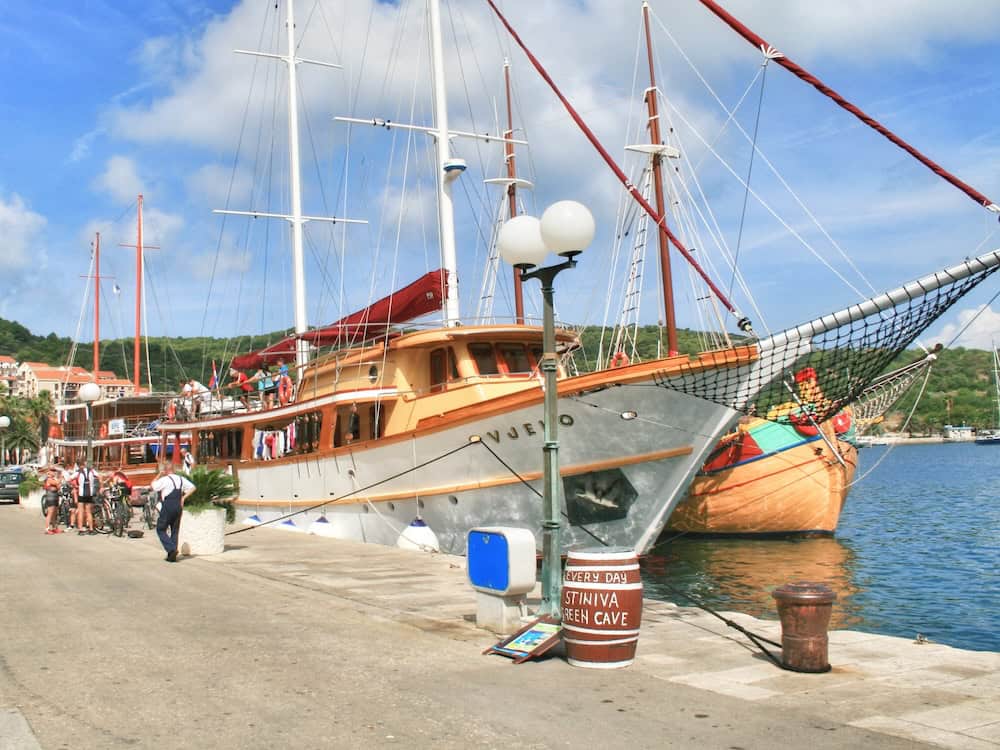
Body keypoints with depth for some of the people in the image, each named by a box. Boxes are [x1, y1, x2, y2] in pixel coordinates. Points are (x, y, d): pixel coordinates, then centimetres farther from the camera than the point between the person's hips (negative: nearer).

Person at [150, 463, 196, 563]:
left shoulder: (164, 480, -8)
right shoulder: (181, 479, 10)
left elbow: (151, 487, 0)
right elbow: (192, 488, 12)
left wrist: (159, 475, 5)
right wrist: (183, 497, 10)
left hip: (167, 508, -6)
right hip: (178, 507, 6)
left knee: (161, 529, 5)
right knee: (175, 531, 13)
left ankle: (171, 549, -13)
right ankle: (172, 556, 14)